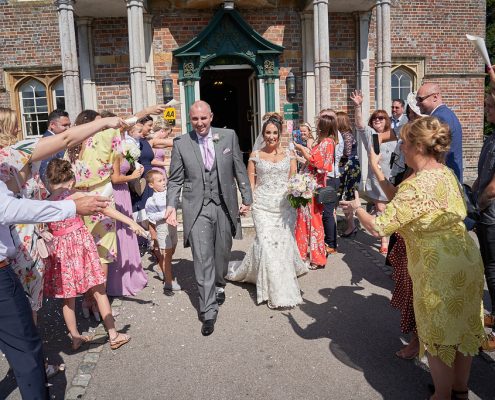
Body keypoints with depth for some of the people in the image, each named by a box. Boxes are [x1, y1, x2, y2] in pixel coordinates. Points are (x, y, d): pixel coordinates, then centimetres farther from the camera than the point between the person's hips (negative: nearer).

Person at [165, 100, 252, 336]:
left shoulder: (229, 136, 2)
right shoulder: (181, 143, 0)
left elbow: (239, 170, 7)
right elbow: (175, 179, 3)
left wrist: (246, 198, 7)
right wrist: (171, 205, -8)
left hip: (224, 206, 2)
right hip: (197, 208, -2)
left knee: (222, 252, 16)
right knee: (202, 259, -5)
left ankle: (219, 285, 45)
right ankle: (208, 311, 2)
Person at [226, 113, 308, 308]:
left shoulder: (289, 154, 8)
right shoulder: (255, 155, 5)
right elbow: (251, 184, 5)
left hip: (285, 206, 2)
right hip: (263, 206, -1)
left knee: (284, 243, 2)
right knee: (267, 244, -8)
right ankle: (277, 292, 5)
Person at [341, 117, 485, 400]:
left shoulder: (418, 185, -24)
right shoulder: (447, 173, 4)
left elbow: (378, 227, -22)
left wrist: (357, 208, -3)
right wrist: (377, 170, 17)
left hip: (439, 272, -9)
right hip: (468, 263, 9)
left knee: (438, 337, 11)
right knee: (462, 329, 21)